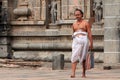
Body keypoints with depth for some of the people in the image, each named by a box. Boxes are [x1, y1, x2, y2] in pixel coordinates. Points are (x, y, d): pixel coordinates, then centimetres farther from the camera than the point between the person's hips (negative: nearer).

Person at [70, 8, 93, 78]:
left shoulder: (86, 23, 4)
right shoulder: (74, 24, 18)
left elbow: (89, 34, -1)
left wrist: (91, 43, -9)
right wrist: (74, 41, 20)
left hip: (84, 39, -3)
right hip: (76, 40, 3)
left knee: (83, 57, 1)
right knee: (74, 57, -12)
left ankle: (84, 73, 12)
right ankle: (73, 73, -22)